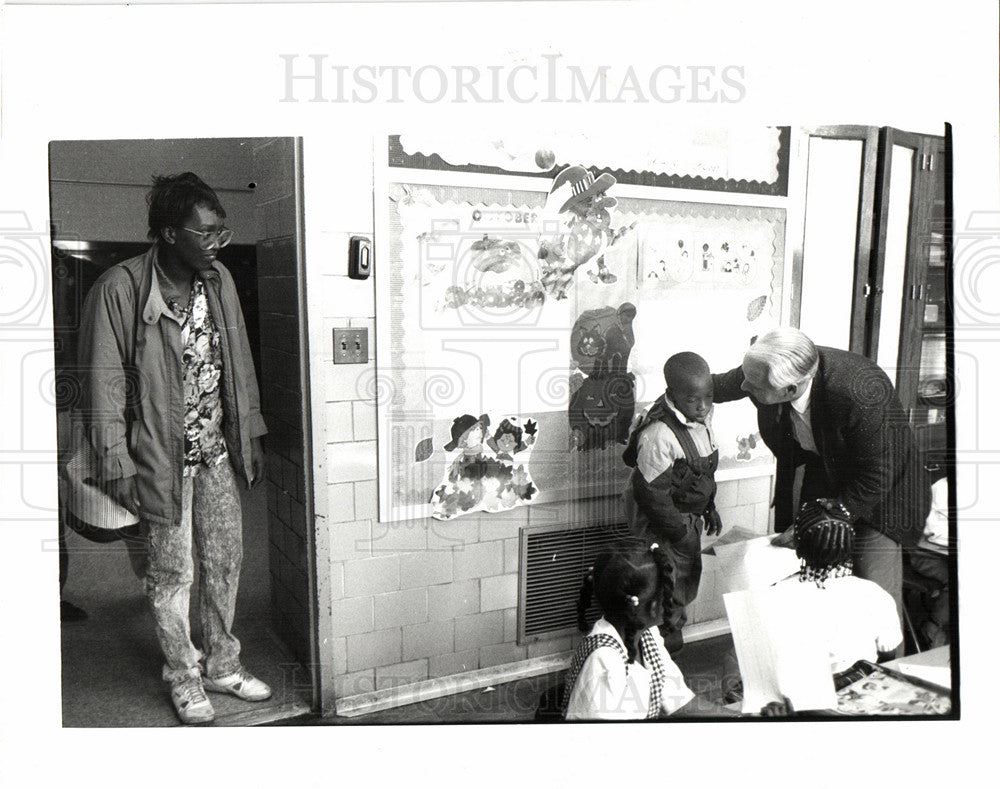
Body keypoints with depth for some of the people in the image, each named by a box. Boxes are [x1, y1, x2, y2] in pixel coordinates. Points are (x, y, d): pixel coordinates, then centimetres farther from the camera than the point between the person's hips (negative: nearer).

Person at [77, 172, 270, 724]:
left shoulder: (218, 280, 2)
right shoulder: (119, 289, -15)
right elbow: (104, 380, -12)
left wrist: (251, 433, 11)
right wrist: (115, 462, -14)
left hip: (217, 447, 5)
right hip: (162, 453, -5)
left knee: (226, 558, 13)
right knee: (172, 571, 7)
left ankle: (222, 665, 31)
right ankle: (183, 678, 27)